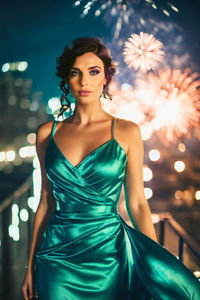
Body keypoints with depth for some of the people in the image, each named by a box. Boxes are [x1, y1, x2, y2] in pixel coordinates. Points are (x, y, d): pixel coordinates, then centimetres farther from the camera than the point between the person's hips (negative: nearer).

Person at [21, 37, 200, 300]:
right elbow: (46, 202, 9)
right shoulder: (48, 133, 4)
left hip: (109, 250, -2)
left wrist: (157, 264, -3)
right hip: (58, 255, 2)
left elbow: (137, 203, 0)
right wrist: (31, 266, 10)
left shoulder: (126, 132, -2)